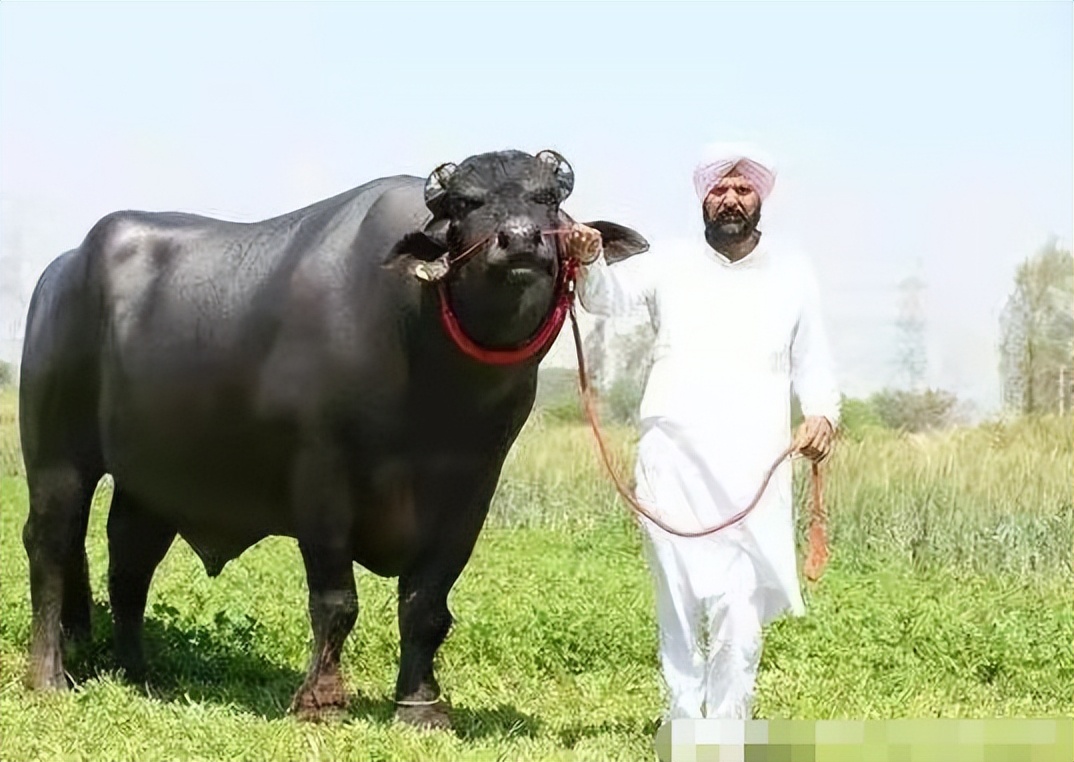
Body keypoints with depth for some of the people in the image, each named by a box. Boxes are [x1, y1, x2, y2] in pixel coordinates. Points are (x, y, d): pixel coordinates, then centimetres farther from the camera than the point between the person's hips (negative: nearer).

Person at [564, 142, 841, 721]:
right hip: (672, 462, 0)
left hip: (753, 471, 0)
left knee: (738, 607, -11)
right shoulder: (669, 267, 10)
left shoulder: (793, 275, 14)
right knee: (680, 603, 1)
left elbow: (812, 362, 18)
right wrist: (589, 261, -29)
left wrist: (822, 414, -2)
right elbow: (607, 297, -7)